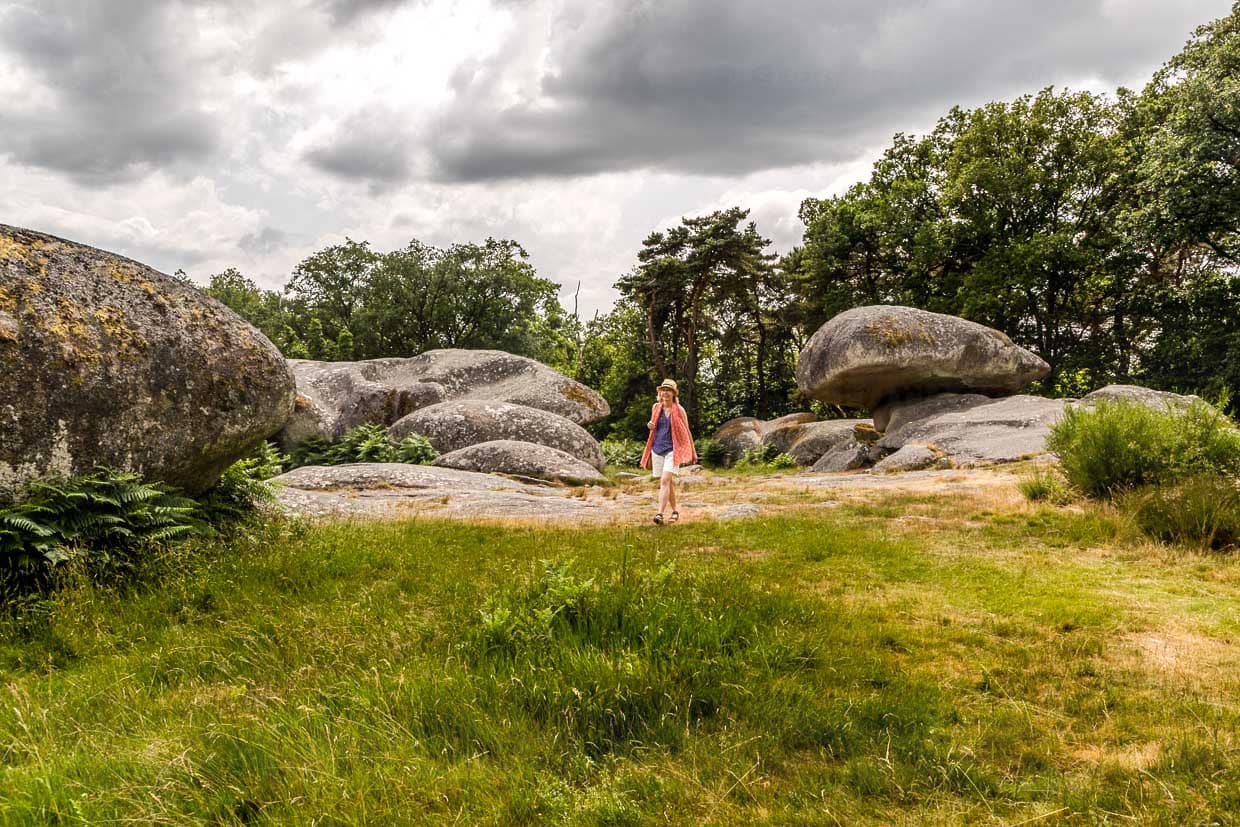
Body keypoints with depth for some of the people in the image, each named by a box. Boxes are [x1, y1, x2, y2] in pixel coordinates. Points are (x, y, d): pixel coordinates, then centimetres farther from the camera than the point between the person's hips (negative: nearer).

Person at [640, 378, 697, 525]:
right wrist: (650, 426, 0)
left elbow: (687, 432, 5)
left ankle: (660, 514, -26)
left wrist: (693, 451, 8)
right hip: (657, 449, 5)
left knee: (665, 481, -19)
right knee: (669, 482, 13)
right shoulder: (656, 408, 9)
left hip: (673, 449, -5)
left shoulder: (679, 410, -2)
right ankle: (674, 512, 27)